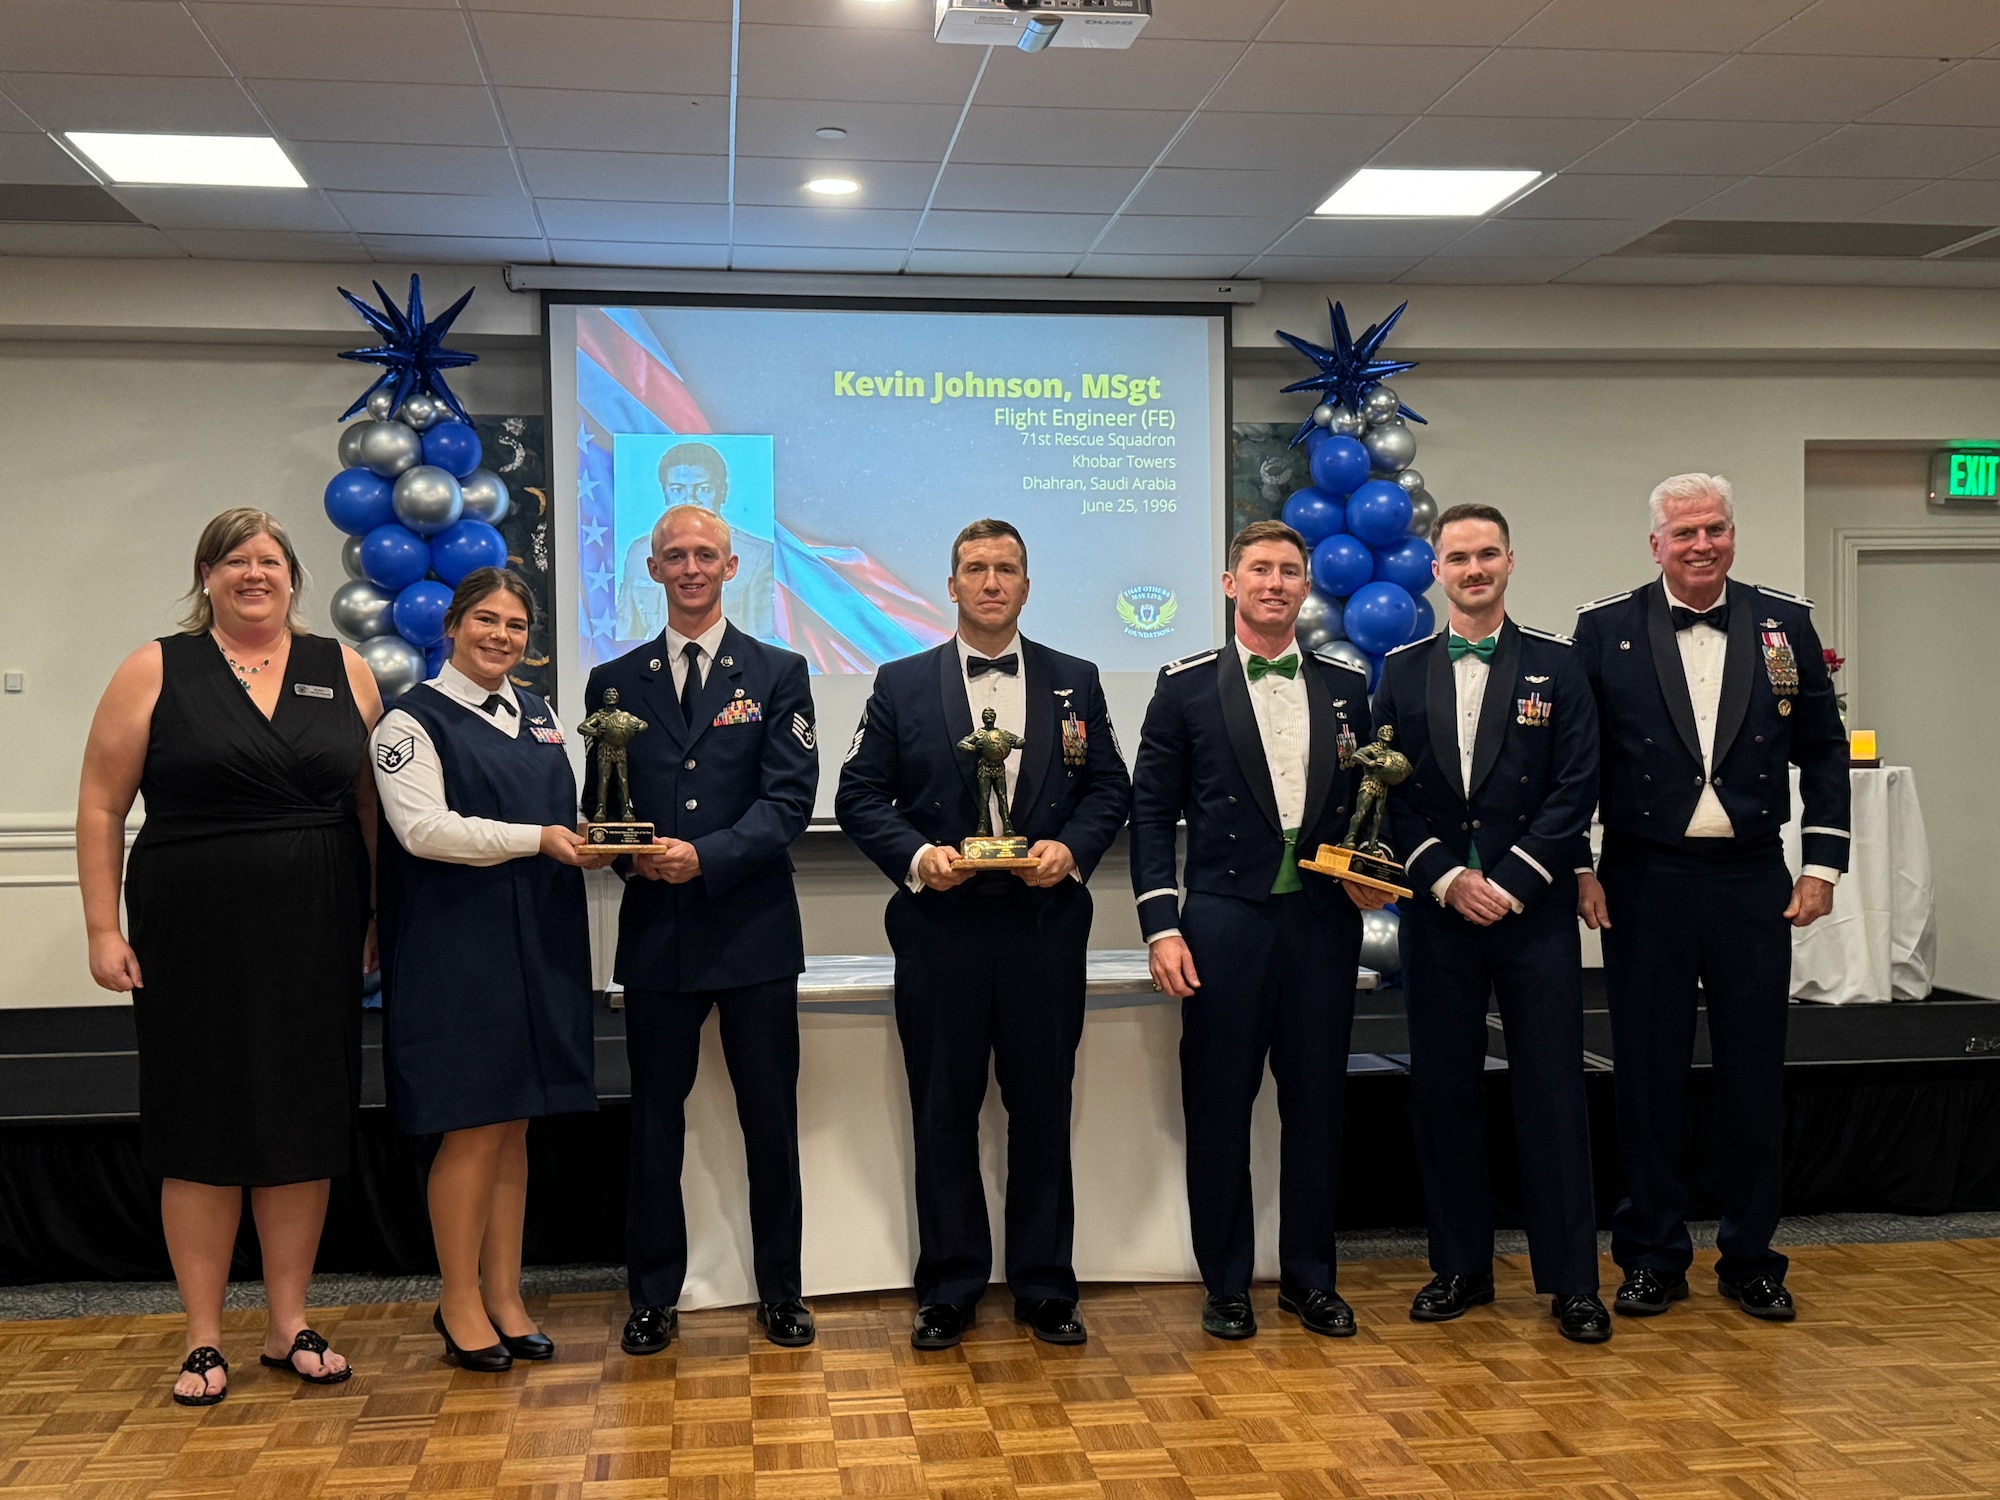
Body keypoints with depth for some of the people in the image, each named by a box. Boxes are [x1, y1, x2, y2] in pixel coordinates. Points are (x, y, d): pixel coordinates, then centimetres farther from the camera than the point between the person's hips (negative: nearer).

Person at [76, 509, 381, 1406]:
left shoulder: (343, 671, 7)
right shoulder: (157, 671, 1)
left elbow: (373, 803, 9)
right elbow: (100, 807, 0)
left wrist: (379, 918, 3)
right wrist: (102, 930, -5)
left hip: (315, 937, 2)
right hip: (193, 936, -2)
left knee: (303, 1126, 7)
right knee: (202, 1129, 5)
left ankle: (289, 1327, 20)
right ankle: (203, 1339, 17)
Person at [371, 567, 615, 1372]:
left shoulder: (538, 715, 16)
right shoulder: (413, 721, -4)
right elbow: (423, 828, -15)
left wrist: (590, 842, 1)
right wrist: (536, 839, -20)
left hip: (540, 945, 6)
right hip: (457, 951, -6)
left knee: (514, 1125, 10)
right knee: (474, 1128, -1)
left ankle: (504, 1294, 20)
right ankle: (460, 1300, 14)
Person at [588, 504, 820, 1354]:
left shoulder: (778, 675, 4)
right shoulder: (615, 682, 11)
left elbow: (789, 800, -4)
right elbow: (598, 803, 10)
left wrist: (705, 857, -17)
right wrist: (633, 856, -12)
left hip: (754, 930, -1)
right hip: (655, 932, 2)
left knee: (771, 1121, 6)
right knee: (654, 1122, 8)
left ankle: (780, 1293, 20)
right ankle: (653, 1297, 20)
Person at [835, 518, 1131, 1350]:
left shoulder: (1075, 681, 9)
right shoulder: (901, 684, 6)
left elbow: (1109, 788, 8)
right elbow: (860, 795, 3)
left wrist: (1072, 849, -10)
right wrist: (916, 854, -13)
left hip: (1045, 924, 1)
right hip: (940, 925, 0)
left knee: (1042, 1108, 7)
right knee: (943, 1114, 6)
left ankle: (1046, 1288, 20)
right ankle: (948, 1291, 19)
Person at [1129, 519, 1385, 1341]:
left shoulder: (1346, 686, 10)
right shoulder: (1186, 685, 2)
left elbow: (1369, 800, 16)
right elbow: (1153, 811, 0)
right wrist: (1161, 925, -7)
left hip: (1324, 919, 3)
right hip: (1226, 920, -2)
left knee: (1316, 1101, 8)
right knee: (1219, 1104, 3)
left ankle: (1309, 1276, 23)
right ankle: (1226, 1282, 17)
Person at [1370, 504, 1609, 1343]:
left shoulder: (1556, 666, 4)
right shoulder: (1402, 671, 9)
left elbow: (1576, 789, -2)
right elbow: (1390, 794, 4)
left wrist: (1509, 882, -10)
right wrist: (1448, 879, -8)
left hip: (1534, 907, -2)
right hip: (1437, 908, 2)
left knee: (1552, 1090, 0)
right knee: (1442, 1091, 5)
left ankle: (1571, 1281, 9)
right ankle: (1460, 1266, 18)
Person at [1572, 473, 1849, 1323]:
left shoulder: (1785, 623, 5)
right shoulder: (1606, 628, 0)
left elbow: (1823, 750, 8)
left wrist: (1822, 865, 1)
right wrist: (1578, 868, -4)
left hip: (1753, 880, 2)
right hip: (1644, 880, -1)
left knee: (1755, 1077, 8)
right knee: (1648, 1072, 6)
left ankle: (1750, 1259, 22)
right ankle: (1652, 1256, 19)